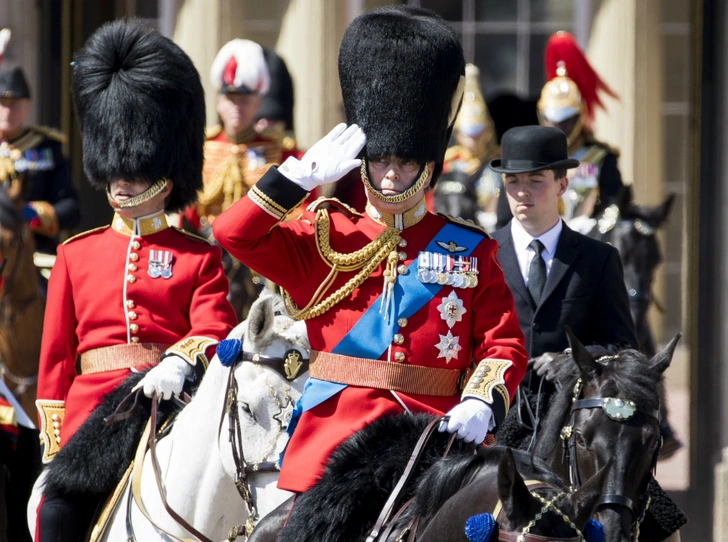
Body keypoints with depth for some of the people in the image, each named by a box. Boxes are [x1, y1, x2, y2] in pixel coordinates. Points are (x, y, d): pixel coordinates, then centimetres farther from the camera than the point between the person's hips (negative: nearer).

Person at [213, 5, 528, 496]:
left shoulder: (472, 252, 11)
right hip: (333, 440, 0)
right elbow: (235, 234, 0)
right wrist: (306, 173, -4)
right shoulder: (323, 238, 11)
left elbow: (503, 344, 6)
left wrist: (481, 402, -14)